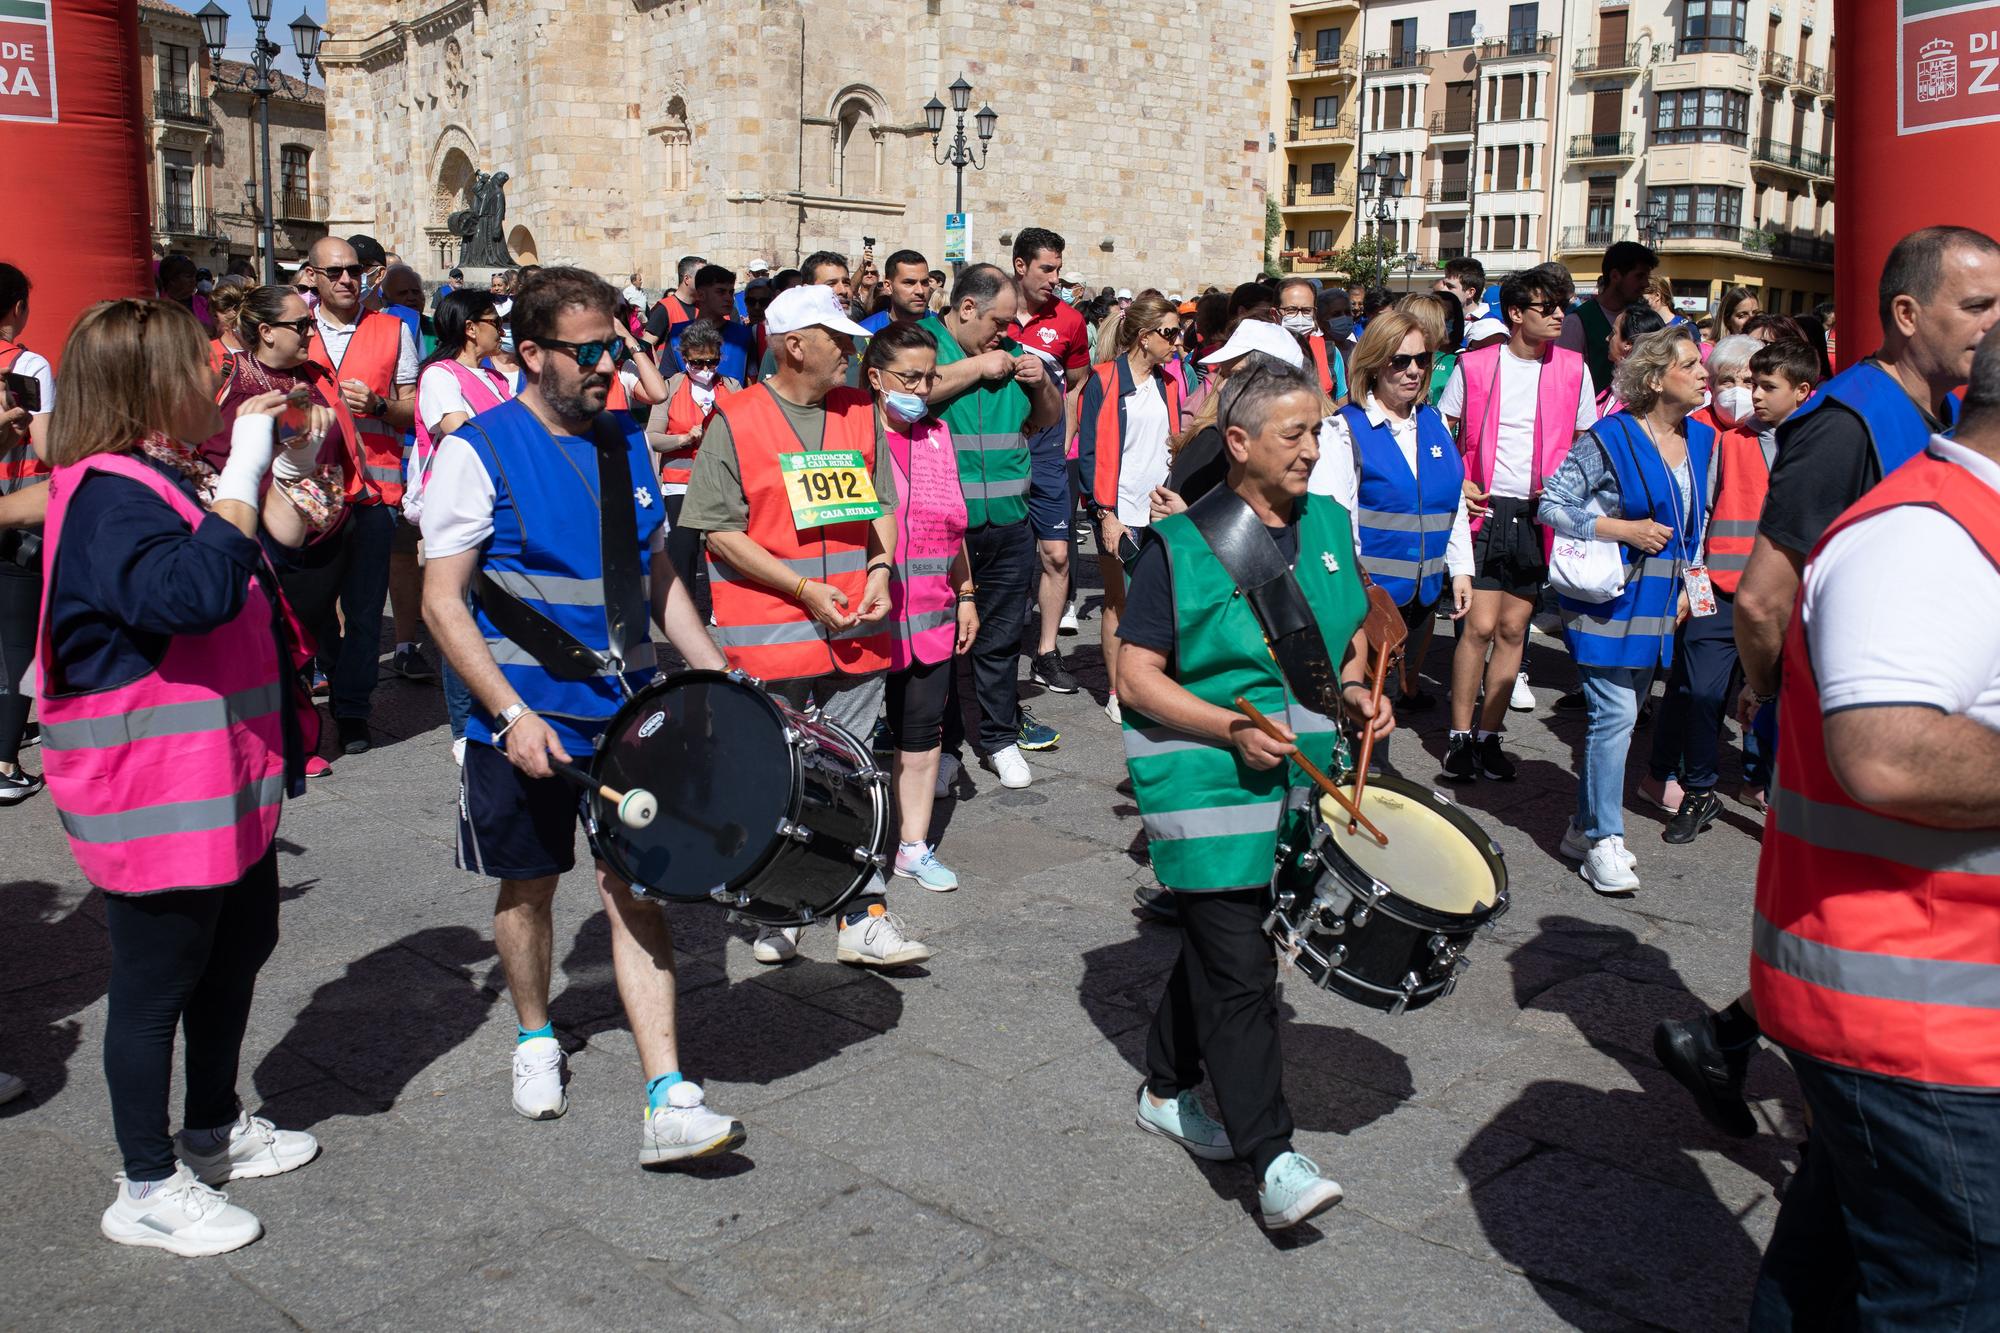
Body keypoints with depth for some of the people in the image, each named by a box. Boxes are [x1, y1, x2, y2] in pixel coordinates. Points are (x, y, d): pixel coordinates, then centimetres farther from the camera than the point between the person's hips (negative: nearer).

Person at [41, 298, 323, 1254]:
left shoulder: (176, 478, 11)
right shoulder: (109, 496, -21)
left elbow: (274, 554, 24)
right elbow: (195, 593, -39)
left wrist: (286, 467, 11)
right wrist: (242, 474, -32)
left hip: (225, 784, 11)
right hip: (154, 796, -11)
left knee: (239, 946, 23)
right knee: (156, 983, 3)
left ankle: (212, 1129, 42)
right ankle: (147, 1189, 20)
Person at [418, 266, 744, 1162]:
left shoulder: (625, 442, 7)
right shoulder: (479, 451, -10)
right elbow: (442, 601, -12)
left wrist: (716, 673, 8)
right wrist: (512, 714, -20)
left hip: (626, 709, 3)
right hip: (526, 718, -3)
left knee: (636, 887, -2)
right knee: (530, 887, 14)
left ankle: (668, 1102, -2)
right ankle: (535, 1038, 40)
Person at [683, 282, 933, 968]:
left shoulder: (860, 412, 10)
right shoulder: (735, 420, -5)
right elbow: (719, 530, -8)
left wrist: (879, 569, -1)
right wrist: (805, 589, -14)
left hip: (855, 629, 4)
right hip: (767, 635, -3)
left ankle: (862, 919, 11)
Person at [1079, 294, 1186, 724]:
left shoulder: (1167, 385, 11)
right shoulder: (1104, 382, -6)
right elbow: (1088, 452, -9)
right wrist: (1105, 514, -13)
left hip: (1162, 511, 5)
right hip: (1119, 514, -5)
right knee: (1120, 602, 3)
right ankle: (1117, 693, 13)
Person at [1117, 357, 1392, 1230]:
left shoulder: (1327, 526, 7)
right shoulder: (1183, 544, -12)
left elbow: (1350, 634, 21)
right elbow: (1136, 676, -13)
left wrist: (1354, 688, 0)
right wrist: (1233, 729, -24)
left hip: (1296, 782, 7)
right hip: (1205, 787, -7)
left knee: (1221, 938, 18)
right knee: (1239, 966, -7)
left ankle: (1168, 1092, 37)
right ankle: (1271, 1159, 0)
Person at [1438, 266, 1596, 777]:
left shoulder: (1573, 369, 5)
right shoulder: (1475, 366, -1)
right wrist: (1455, 484, -6)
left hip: (1541, 517, 2)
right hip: (1485, 510, -2)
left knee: (1512, 628, 7)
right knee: (1480, 625, -7)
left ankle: (1488, 736, 17)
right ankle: (1460, 736, 5)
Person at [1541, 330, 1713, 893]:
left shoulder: (1700, 438, 9)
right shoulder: (1612, 439, -13)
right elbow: (1552, 505, -13)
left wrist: (1688, 584, 14)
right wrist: (1622, 530, -20)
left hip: (1658, 607, 7)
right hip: (1608, 600, -7)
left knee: (1620, 717, 12)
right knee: (1616, 715, -10)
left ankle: (1585, 827, 24)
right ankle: (1602, 841, 1)